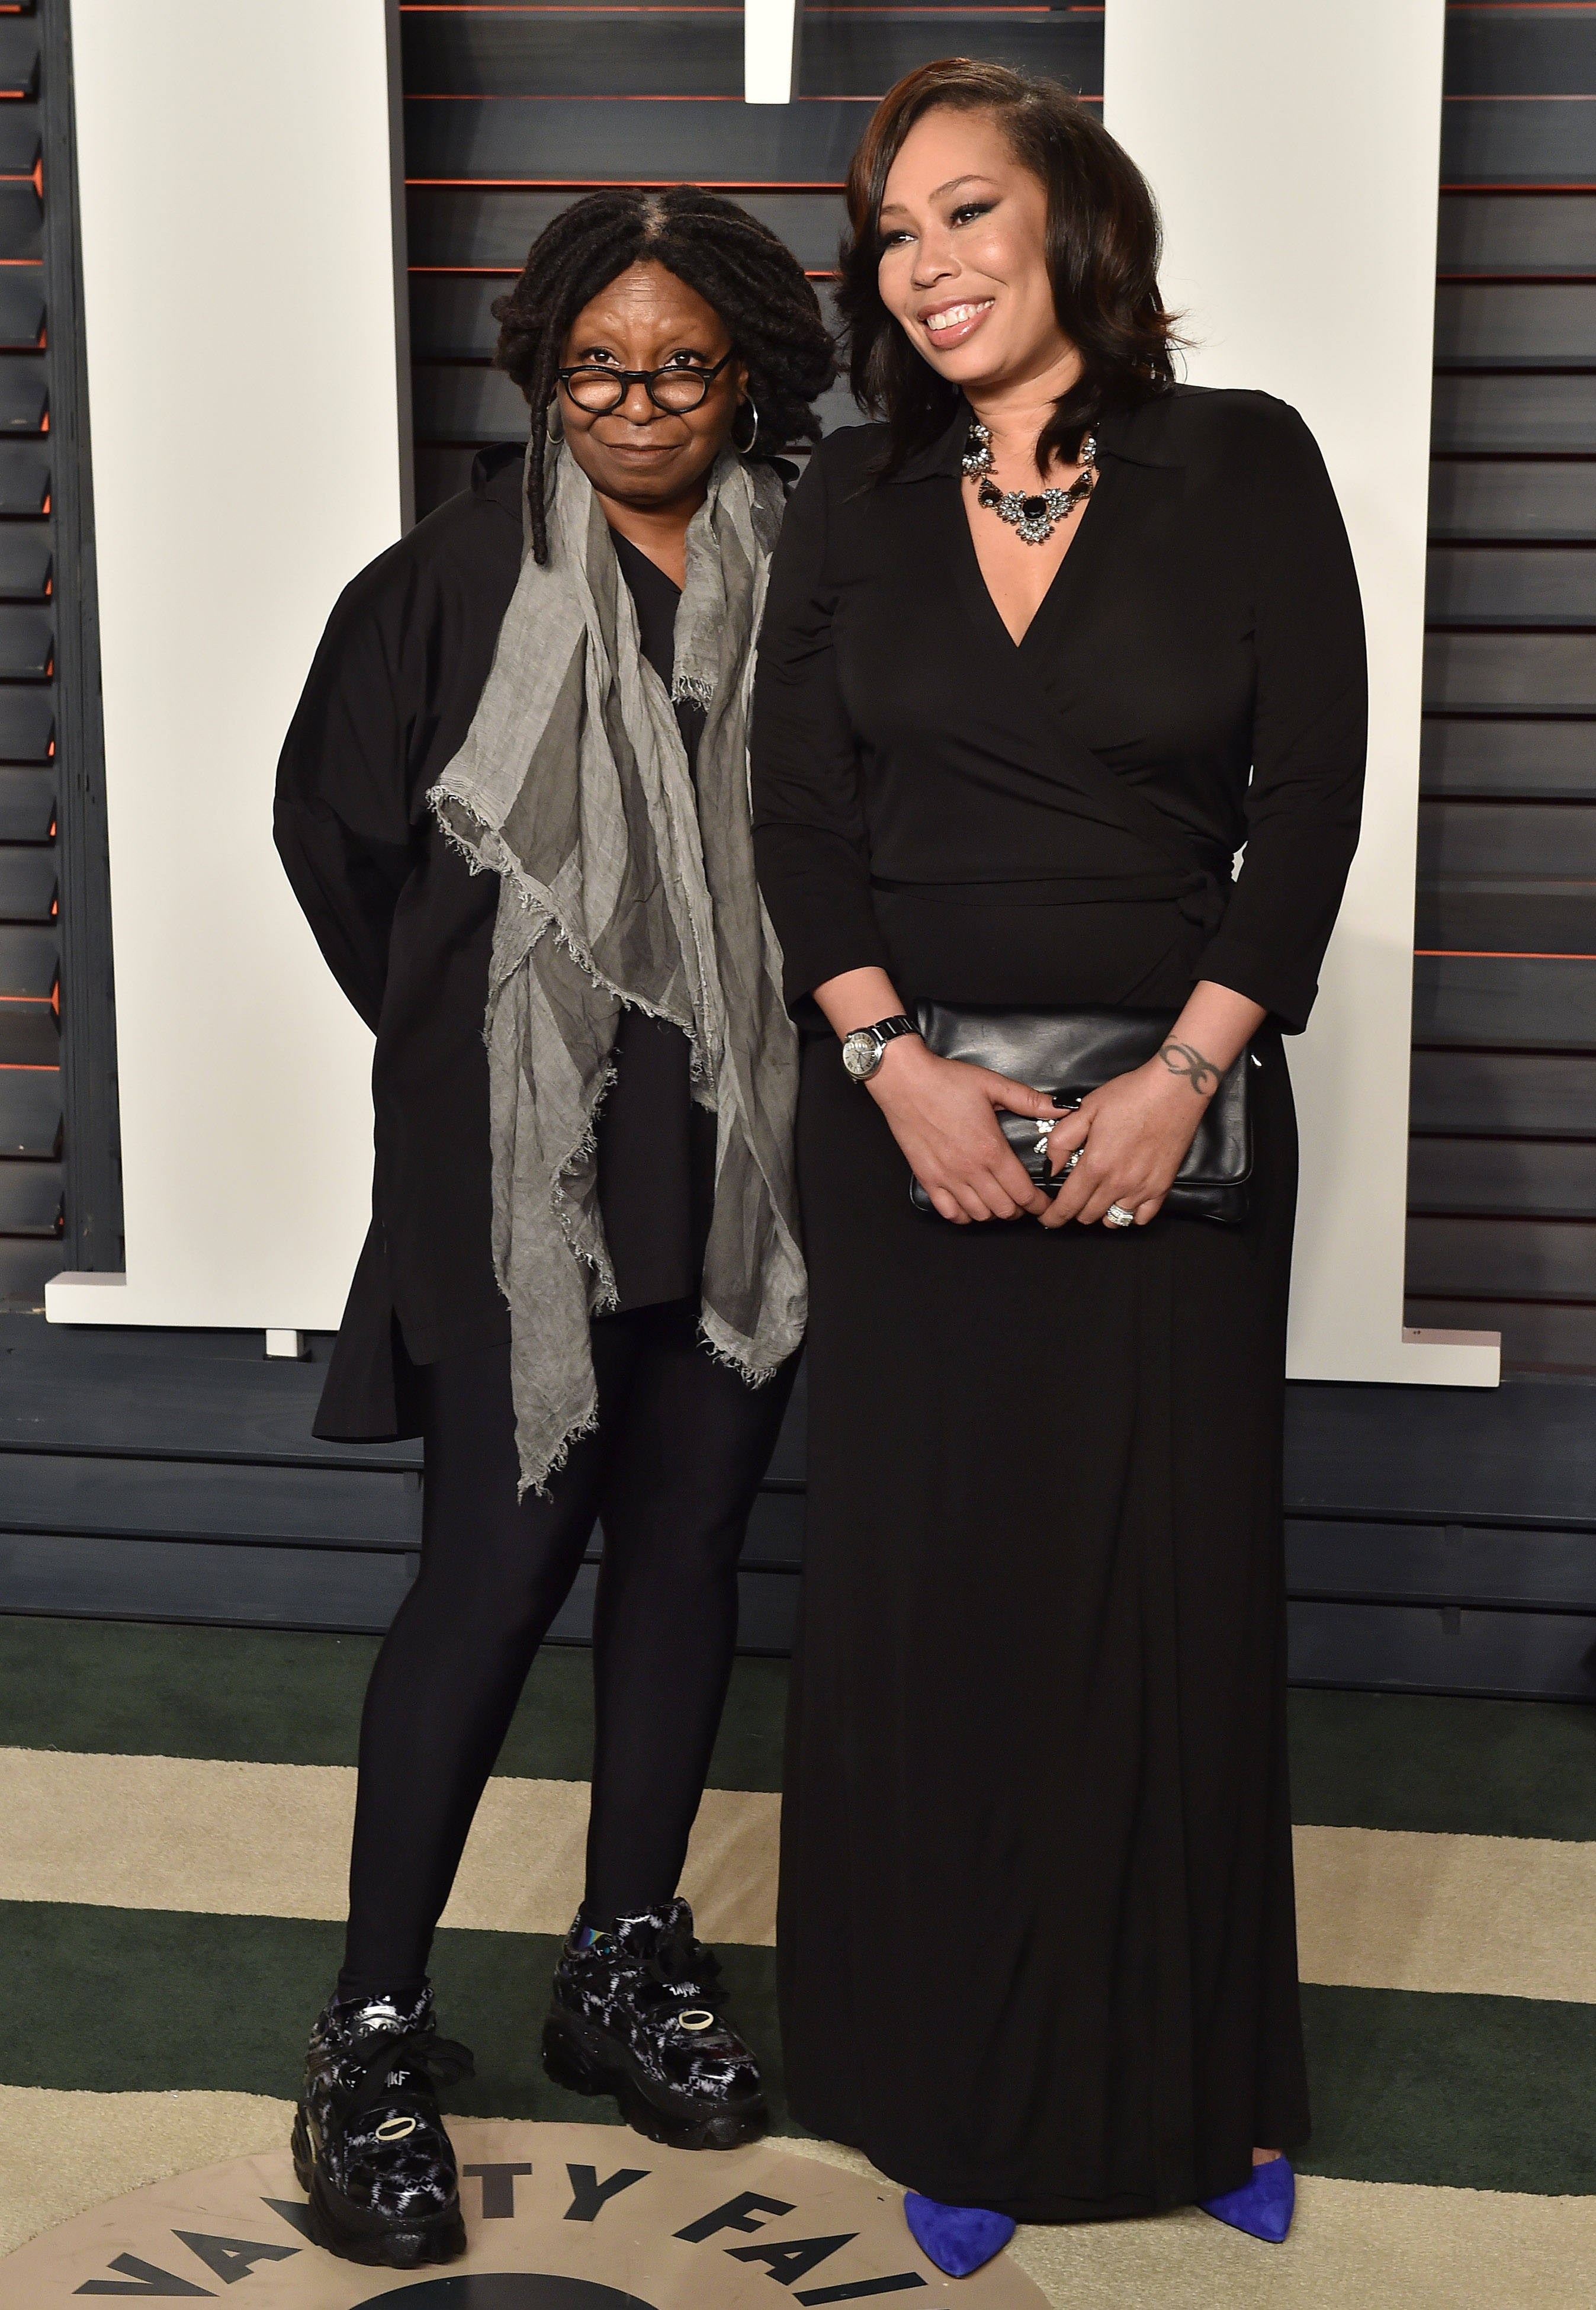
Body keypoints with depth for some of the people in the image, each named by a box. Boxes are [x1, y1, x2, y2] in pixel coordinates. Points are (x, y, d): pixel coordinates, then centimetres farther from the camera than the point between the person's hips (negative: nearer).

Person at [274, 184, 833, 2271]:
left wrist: (813, 1045, 7)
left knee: (687, 1547, 10)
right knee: (502, 1561, -6)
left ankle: (626, 1964, 27)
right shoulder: (461, 574, -3)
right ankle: (374, 2035, 6)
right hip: (521, 1160, -4)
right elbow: (332, 818, 5)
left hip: (742, 1157, 4)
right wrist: (459, 1032, 8)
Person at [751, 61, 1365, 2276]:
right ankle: (961, 2096, 22)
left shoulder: (1243, 467, -1)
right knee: (927, 1588, 5)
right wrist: (889, 1058, -13)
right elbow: (799, 810, 2)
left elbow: (1313, 794, -5)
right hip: (905, 1120, 2)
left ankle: (1197, 2084, 25)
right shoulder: (856, 499, 6)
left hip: (1172, 1124, -1)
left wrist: (1183, 1075, -14)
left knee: (1173, 1585, 6)